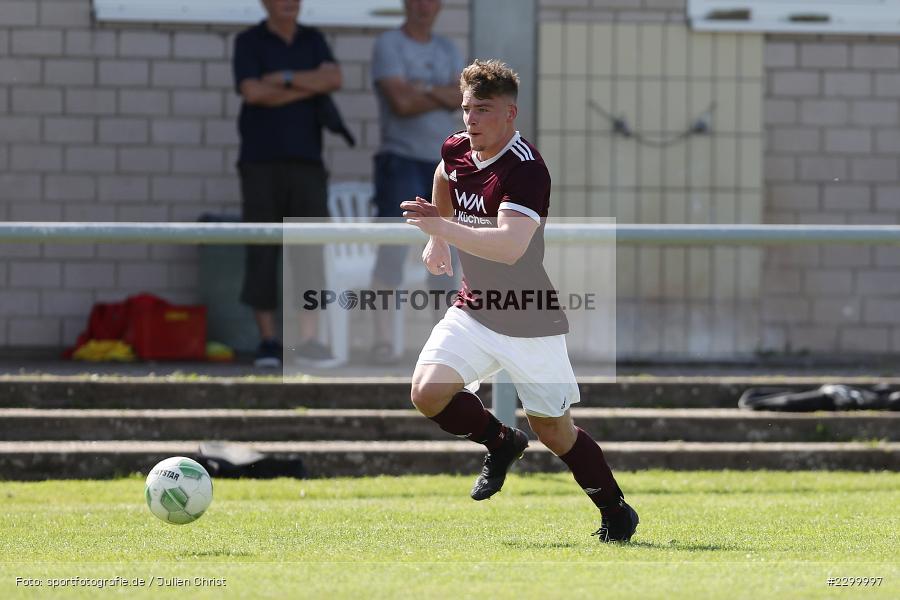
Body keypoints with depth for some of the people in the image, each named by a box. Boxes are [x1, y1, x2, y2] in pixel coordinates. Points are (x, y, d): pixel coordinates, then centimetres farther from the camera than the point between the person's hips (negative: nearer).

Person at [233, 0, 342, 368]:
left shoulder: (313, 41, 12)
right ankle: (268, 342, 4)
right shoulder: (248, 42, 1)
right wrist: (309, 88, -9)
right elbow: (253, 93, -15)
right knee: (262, 254, -3)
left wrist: (285, 78, -13)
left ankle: (307, 340, -12)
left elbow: (333, 79, -6)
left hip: (306, 162, 2)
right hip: (261, 162, -2)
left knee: (311, 251, -9)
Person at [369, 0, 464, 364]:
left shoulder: (448, 51, 15)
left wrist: (424, 89, -15)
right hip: (402, 160, -6)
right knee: (392, 252, -11)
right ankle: (382, 341, -11)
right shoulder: (388, 45, -2)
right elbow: (401, 102, -15)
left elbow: (465, 99, -2)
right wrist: (446, 96, -4)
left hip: (445, 164, 6)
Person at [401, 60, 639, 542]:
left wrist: (444, 229, -46)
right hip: (473, 310, 6)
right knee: (428, 393, -16)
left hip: (531, 321, -6)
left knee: (553, 430, 3)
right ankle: (500, 443, 13)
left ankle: (616, 514, 25)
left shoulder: (526, 169, -24)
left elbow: (510, 247, -39)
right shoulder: (456, 150, 0)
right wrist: (436, 242, 25)